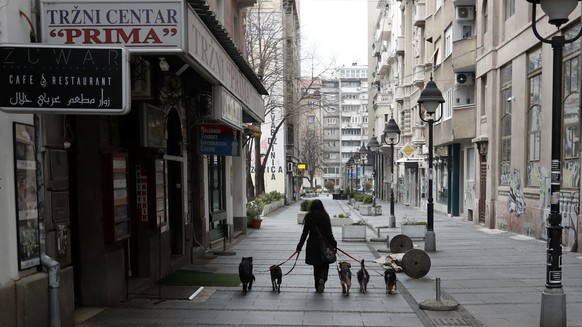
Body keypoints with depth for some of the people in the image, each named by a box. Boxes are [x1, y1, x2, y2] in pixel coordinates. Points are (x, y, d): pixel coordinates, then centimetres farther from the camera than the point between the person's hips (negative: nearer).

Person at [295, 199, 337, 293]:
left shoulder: (309, 216, -2)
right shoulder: (325, 216, -5)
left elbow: (305, 233, -3)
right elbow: (329, 232, -6)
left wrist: (299, 246, 2)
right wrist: (334, 244, 4)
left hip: (312, 245, 1)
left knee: (316, 266, 15)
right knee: (325, 265, 12)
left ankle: (318, 286, 18)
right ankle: (322, 279, -16)